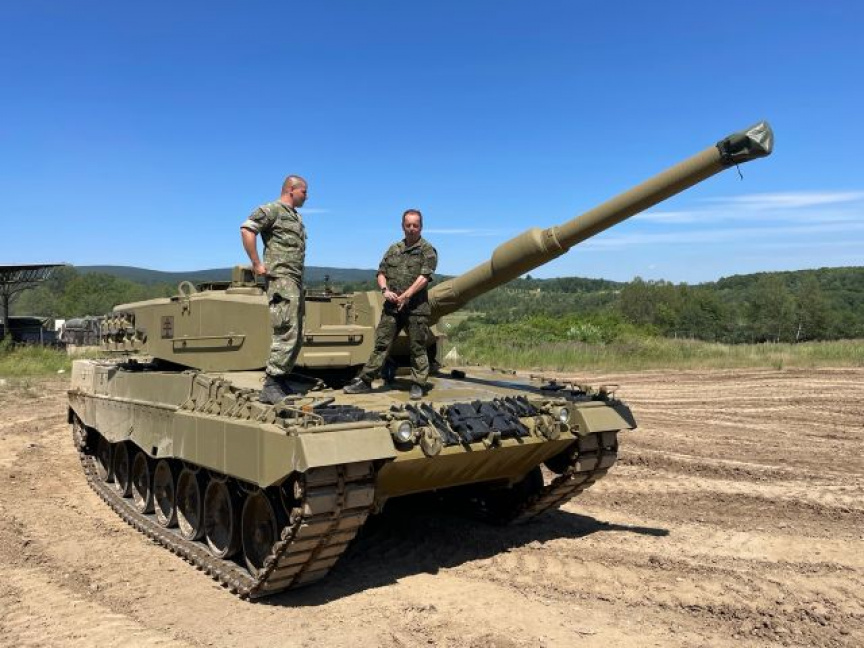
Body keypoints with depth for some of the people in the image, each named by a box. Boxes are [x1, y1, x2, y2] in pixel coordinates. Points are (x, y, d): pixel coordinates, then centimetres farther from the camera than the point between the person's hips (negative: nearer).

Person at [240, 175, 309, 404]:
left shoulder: (297, 217, 23)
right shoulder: (272, 210, -4)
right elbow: (246, 229, -16)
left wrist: (300, 278, 15)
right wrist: (256, 263, -16)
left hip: (296, 281, 9)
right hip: (281, 279, -9)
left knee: (296, 336, 9)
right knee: (286, 334, -15)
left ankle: (281, 379, 18)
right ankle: (270, 387, -12)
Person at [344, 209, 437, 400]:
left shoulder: (427, 250, 1)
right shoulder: (393, 249, 17)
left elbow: (424, 277, -11)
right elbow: (381, 273, 16)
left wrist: (406, 296, -17)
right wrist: (385, 290, -4)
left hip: (416, 307, -4)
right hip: (391, 306, 4)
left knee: (417, 348, 1)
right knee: (381, 344, 4)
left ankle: (417, 386, 9)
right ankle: (365, 381, 7)